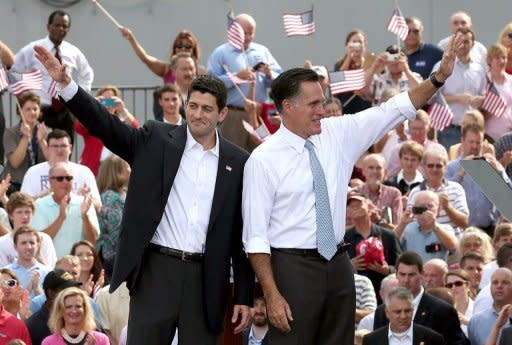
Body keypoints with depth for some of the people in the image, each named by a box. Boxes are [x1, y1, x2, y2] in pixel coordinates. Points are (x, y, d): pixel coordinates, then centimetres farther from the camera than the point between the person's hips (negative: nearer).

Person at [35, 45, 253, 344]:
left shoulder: (238, 162, 6)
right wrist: (66, 84, -20)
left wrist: (244, 296, 5)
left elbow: (243, 232, 7)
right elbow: (104, 124, -5)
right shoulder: (156, 140, 4)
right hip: (156, 271, -1)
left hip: (207, 278, 1)